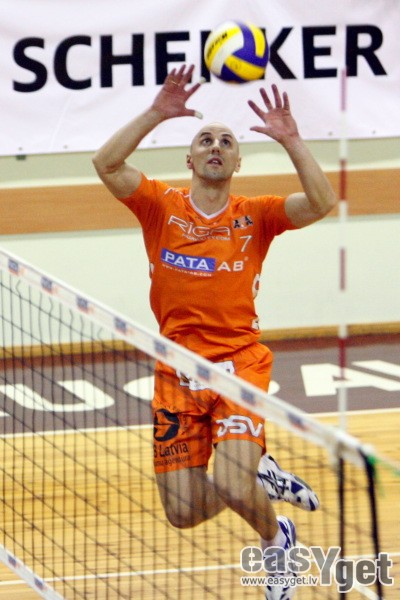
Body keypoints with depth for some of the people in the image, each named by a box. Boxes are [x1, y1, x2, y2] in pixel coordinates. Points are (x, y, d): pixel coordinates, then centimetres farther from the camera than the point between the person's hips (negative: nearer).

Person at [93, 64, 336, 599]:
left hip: (240, 364, -2)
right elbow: (106, 164, -11)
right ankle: (260, 475, 28)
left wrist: (290, 140, -18)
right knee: (183, 513, -2)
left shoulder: (255, 215, 4)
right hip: (177, 373, 2)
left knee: (232, 488, -22)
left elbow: (321, 203, -12)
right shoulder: (162, 207, 4)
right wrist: (157, 113, -18)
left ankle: (278, 541, 12)